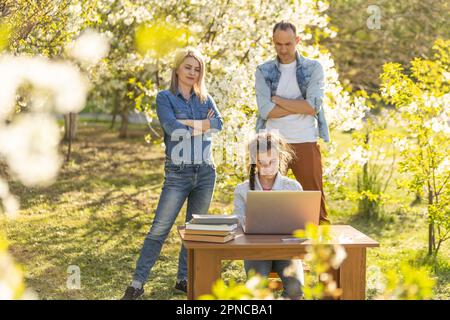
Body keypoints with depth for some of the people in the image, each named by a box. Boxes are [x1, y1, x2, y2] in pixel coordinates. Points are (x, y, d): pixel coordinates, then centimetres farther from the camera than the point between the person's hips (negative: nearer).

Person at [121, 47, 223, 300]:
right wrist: (202, 124, -8)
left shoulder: (205, 98, 11)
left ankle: (184, 279, 19)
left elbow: (218, 123, -6)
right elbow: (171, 128, -17)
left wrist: (187, 123, -13)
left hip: (205, 173, 4)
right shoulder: (165, 97, 0)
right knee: (159, 229, -6)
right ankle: (138, 283, 0)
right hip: (178, 174, -4)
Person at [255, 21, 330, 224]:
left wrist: (278, 100, -6)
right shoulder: (263, 71, 7)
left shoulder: (313, 68, 5)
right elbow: (266, 110, -8)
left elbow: (313, 106, -10)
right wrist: (301, 106, -9)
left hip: (306, 142, -1)